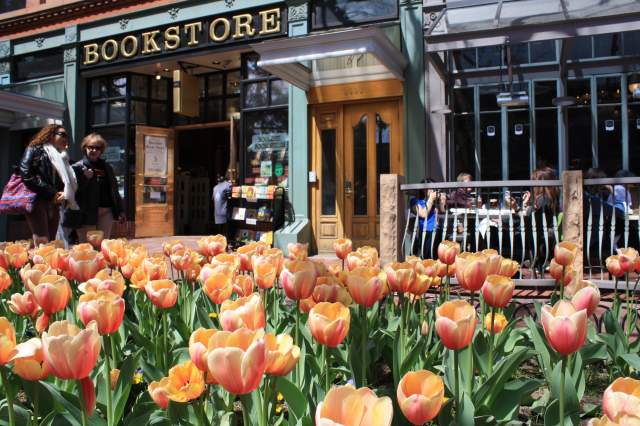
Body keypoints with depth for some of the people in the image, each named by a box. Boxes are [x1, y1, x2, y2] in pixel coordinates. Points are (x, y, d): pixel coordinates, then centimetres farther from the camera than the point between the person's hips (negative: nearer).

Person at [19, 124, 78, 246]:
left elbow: (69, 184, 17)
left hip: (54, 205, 7)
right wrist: (52, 193, -13)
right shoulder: (34, 150, 3)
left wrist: (64, 195, -7)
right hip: (37, 201, -7)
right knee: (42, 244, -18)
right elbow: (27, 175, -13)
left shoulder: (60, 158, 23)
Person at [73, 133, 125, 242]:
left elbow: (114, 190, 17)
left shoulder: (106, 167, 15)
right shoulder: (78, 167, -1)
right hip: (87, 213, -4)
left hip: (106, 212, 4)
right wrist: (84, 178, -20)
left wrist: (120, 211, 14)